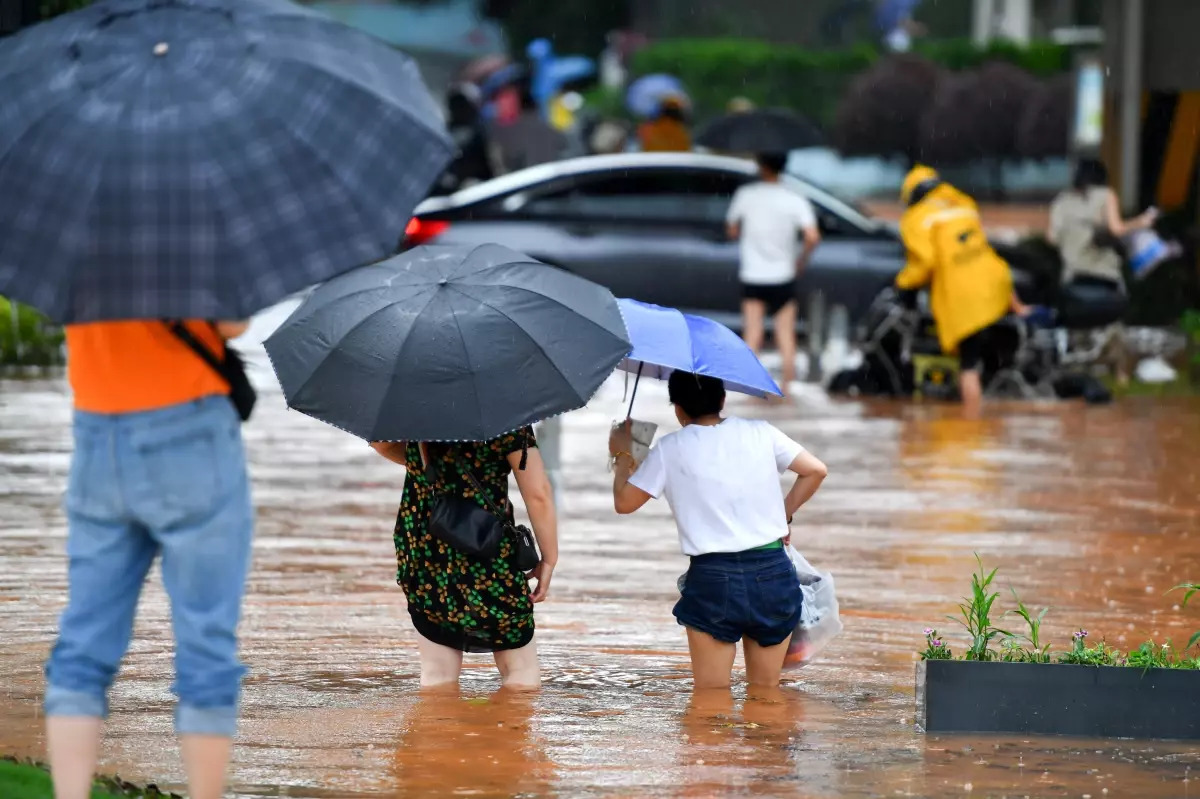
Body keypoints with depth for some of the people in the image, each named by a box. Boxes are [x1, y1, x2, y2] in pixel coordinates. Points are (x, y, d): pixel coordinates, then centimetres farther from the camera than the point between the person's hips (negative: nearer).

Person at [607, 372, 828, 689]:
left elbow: (624, 502, 7)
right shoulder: (759, 433, 5)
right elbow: (815, 470, 6)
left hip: (712, 580, -2)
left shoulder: (669, 450, -1)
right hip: (773, 572, 3)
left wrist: (622, 455, 24)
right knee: (766, 693, 11)